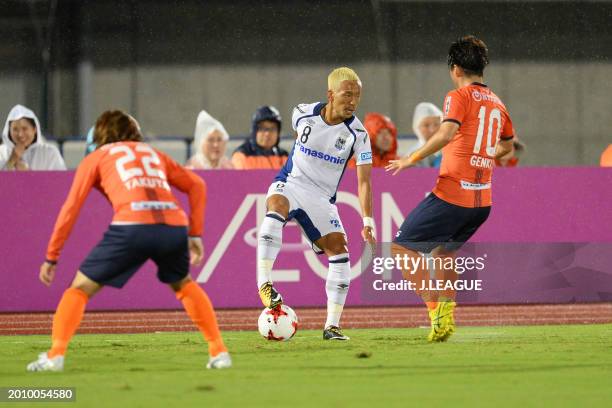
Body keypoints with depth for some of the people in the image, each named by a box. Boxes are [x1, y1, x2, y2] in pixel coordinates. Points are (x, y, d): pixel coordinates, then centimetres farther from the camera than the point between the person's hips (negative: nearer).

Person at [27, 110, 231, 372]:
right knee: (183, 285, 31)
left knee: (80, 288, 10)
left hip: (132, 226, -3)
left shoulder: (96, 157, 24)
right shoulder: (153, 153, 33)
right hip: (174, 223, 3)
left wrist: (51, 258, 22)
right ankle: (219, 352, 24)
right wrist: (195, 234, 26)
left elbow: (71, 208, 18)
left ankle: (55, 356, -7)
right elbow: (196, 185, 27)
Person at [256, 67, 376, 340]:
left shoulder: (358, 134, -11)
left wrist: (368, 221, -25)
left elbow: (364, 180, -15)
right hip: (290, 184, -2)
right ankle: (264, 282, -44)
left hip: (322, 199, 2)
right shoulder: (303, 114, -7)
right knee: (277, 206, -36)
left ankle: (332, 325, -3)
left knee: (339, 249, -11)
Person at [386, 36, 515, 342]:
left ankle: (437, 310, -11)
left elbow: (446, 134, -24)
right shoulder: (497, 104, 15)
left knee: (402, 248, 0)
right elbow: (507, 146, 31)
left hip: (452, 194, -8)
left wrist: (411, 159, -17)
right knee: (443, 251, 27)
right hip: (483, 200, 8)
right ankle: (446, 317, 16)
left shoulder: (458, 97, -7)